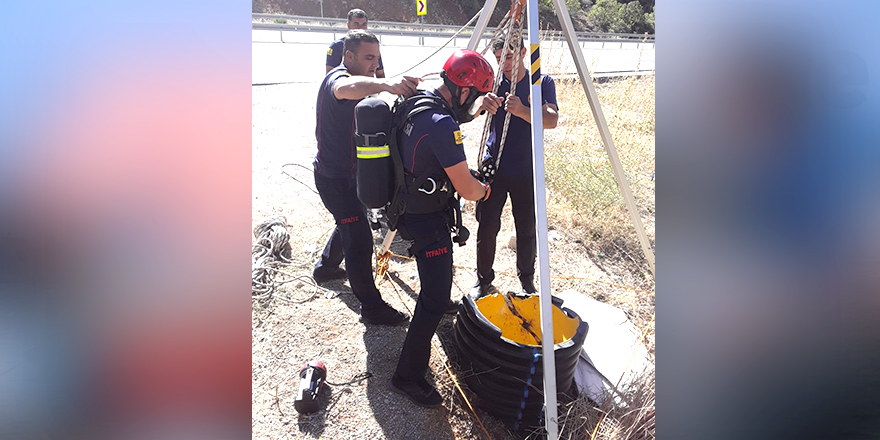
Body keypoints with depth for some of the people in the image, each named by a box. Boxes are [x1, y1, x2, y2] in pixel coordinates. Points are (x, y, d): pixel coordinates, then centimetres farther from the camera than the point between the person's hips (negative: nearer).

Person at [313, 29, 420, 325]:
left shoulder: (359, 81, 12)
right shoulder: (337, 77, -21)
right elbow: (345, 89, -48)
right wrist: (387, 84, -63)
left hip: (349, 172, 10)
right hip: (334, 176, -10)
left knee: (349, 224, 28)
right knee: (360, 238, -7)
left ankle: (325, 267, 51)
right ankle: (371, 308, 3)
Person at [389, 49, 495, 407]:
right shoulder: (443, 126, -28)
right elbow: (467, 190, -25)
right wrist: (484, 188, -2)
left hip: (409, 208, 11)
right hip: (428, 219, -10)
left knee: (436, 281, 33)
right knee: (435, 297, -3)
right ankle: (407, 375, 6)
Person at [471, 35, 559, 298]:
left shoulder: (542, 82, 0)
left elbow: (551, 120, -15)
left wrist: (522, 110, -34)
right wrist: (482, 103, -36)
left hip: (527, 171, 0)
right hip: (494, 167, 0)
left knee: (527, 230, 9)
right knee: (487, 228, 2)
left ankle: (527, 282, 30)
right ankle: (483, 280, 23)